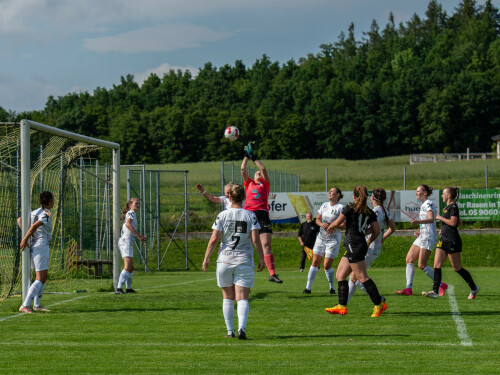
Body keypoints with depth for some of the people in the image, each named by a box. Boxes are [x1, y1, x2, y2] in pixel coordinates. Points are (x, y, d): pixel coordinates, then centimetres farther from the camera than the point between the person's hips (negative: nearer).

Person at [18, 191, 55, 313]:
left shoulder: (36, 212, 11)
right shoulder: (47, 214, -14)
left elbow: (20, 220, 15)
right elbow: (34, 226, -25)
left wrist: (25, 237, 5)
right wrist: (25, 240, -16)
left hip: (34, 247, 9)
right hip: (41, 247, -9)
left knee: (44, 277, 19)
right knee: (40, 279, -10)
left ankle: (37, 304, 26)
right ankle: (25, 306, -19)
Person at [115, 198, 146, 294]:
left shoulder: (130, 213, 23)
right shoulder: (131, 212, -5)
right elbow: (128, 224, -22)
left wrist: (140, 237, 17)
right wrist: (138, 235, -22)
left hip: (128, 243, 10)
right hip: (126, 242, -10)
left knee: (131, 267, 19)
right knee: (127, 266, -20)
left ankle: (128, 288, 31)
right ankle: (119, 288, -29)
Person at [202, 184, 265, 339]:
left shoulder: (222, 215, -1)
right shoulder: (250, 216, -1)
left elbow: (214, 240, -5)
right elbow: (255, 239, -8)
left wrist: (206, 258, 3)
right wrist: (261, 258, 1)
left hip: (224, 261, 1)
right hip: (244, 261, -1)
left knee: (227, 297, 13)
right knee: (242, 298, -1)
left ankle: (230, 331, 13)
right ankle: (241, 328, -21)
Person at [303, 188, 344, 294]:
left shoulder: (340, 207, -9)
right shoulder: (324, 205, 10)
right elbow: (317, 219, 15)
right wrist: (322, 224, -7)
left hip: (333, 239, -5)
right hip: (321, 237, 5)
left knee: (327, 266, -8)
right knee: (315, 262, 1)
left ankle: (332, 288, 12)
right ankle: (308, 288, 3)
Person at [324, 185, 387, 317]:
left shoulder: (351, 207, -6)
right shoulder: (370, 212, 11)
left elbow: (337, 222, -2)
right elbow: (377, 231, 7)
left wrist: (330, 227, 19)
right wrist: (369, 241, 25)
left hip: (354, 245, -8)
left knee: (361, 276, -8)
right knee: (340, 274, 12)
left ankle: (379, 303, -10)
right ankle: (342, 306, 10)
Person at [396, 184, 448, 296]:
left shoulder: (429, 203, -10)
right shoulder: (423, 205, 20)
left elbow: (431, 219, -27)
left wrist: (418, 222, -43)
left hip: (428, 237, -10)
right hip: (422, 237, 10)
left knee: (422, 265, -10)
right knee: (409, 259, 0)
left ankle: (441, 285, 1)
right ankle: (408, 288, -3)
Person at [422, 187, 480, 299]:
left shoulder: (453, 207, -12)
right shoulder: (447, 207, 16)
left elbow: (453, 222, -24)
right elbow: (459, 223, 26)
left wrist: (440, 218, -14)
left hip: (452, 241, -10)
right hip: (444, 240, 10)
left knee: (457, 268, 0)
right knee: (437, 265, -2)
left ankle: (474, 288, 15)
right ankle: (435, 291, -6)